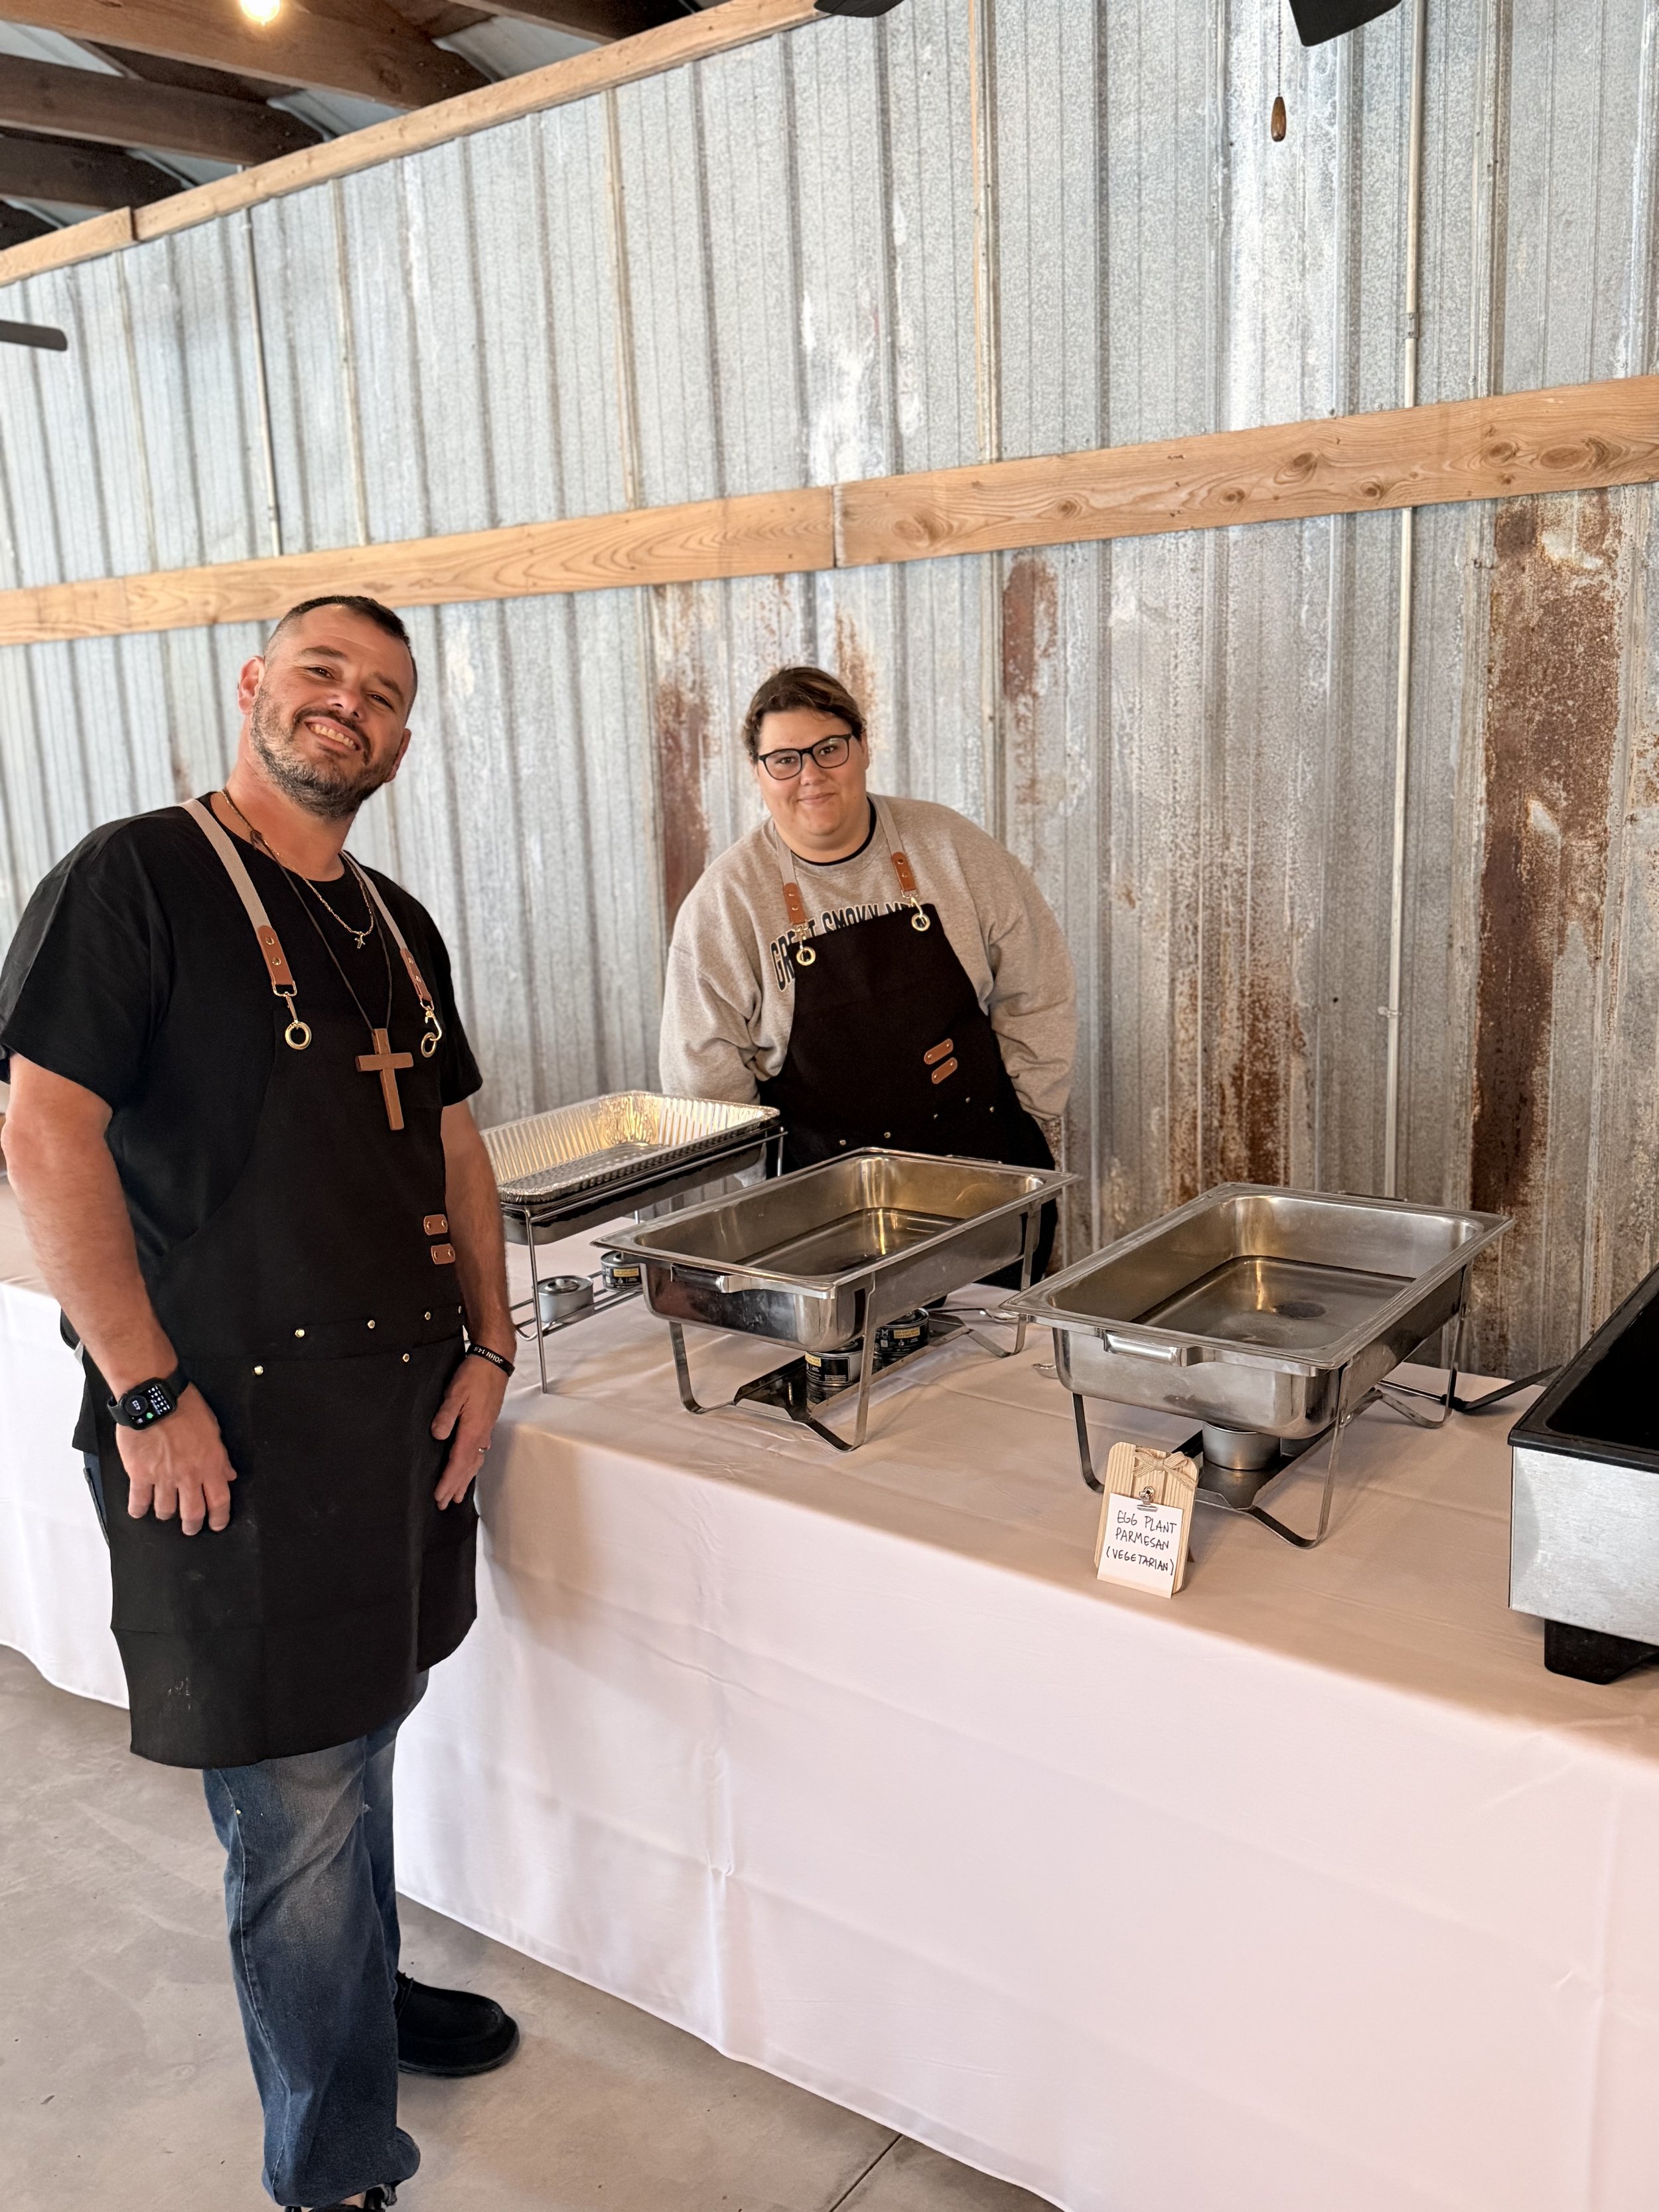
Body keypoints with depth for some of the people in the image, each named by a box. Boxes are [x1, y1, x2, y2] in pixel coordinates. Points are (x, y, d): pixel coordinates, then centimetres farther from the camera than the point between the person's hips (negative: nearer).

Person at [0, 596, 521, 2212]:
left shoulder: (394, 926, 12)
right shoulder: (135, 878, -10)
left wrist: (486, 1348, 7)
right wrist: (148, 1395, -18)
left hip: (405, 1408, 7)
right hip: (236, 1424, -7)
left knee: (357, 1745, 23)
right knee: (298, 1812, 3)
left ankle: (362, 1993, 46)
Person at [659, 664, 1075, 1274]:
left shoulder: (950, 847, 1)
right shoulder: (724, 900, -3)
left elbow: (1036, 994, 6)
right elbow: (704, 1071, 0)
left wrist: (1032, 1129, 3)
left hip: (983, 1164, 1)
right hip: (826, 1187, -1)